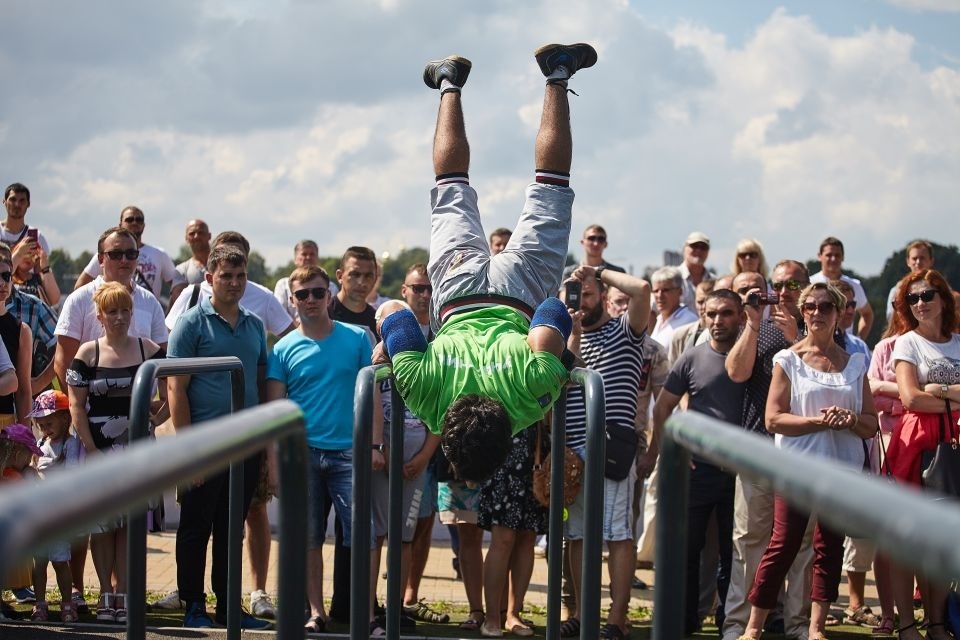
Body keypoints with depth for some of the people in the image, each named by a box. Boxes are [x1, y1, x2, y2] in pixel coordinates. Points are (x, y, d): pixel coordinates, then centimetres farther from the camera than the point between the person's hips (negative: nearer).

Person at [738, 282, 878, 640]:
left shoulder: (855, 364, 11)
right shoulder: (788, 360, 2)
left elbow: (871, 425, 11)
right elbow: (773, 419, -7)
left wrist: (851, 420, -11)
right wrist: (820, 421, -17)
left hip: (843, 469, 3)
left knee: (830, 549, 4)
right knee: (783, 545, -6)